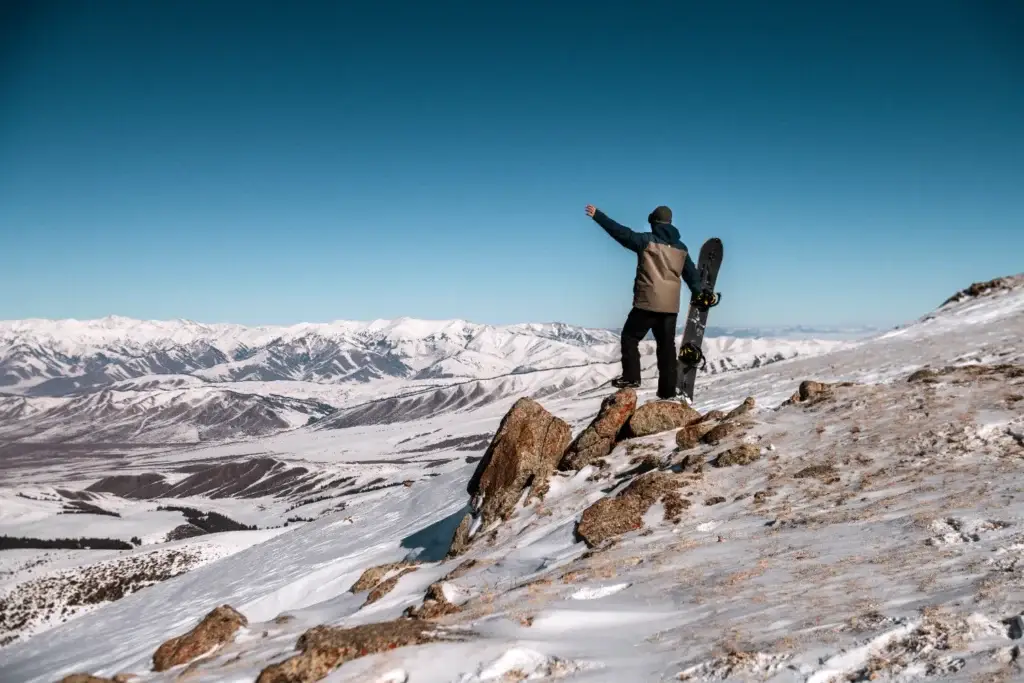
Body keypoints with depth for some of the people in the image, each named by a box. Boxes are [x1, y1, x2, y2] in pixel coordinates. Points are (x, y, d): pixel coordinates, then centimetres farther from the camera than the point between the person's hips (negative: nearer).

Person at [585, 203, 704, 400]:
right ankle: (668, 390, 10)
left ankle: (631, 377, 0)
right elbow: (692, 275, 19)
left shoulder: (647, 240, -5)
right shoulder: (681, 248, 13)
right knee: (667, 346, 9)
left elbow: (621, 232, -8)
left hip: (648, 302, -5)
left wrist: (597, 215, -3)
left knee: (630, 337, 9)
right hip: (671, 305, 5)